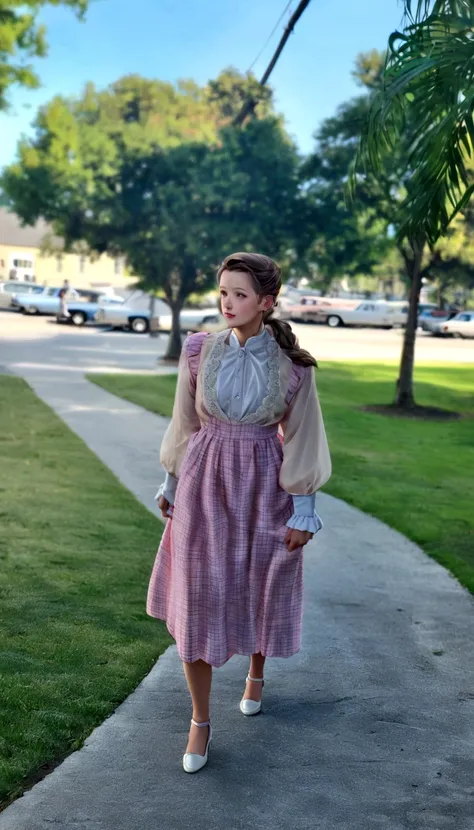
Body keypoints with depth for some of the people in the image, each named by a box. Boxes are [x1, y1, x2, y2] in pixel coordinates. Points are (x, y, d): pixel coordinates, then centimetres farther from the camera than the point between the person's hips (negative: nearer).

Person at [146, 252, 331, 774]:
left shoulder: (292, 364, -10)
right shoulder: (199, 352, -6)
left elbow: (301, 437, -5)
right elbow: (185, 423, 5)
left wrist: (304, 512, -6)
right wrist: (171, 484, 12)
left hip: (264, 488, -1)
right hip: (205, 487, 1)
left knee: (259, 592, 16)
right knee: (196, 603, -1)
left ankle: (256, 672, 49)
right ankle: (200, 721, 15)